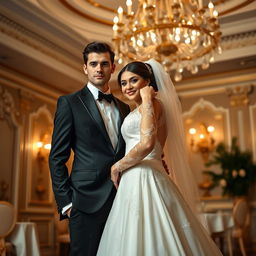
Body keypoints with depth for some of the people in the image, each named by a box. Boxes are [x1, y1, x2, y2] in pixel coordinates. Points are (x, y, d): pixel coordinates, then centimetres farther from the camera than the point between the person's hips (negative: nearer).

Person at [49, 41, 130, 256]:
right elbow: (57, 157, -3)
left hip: (122, 199, 5)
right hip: (88, 200, -5)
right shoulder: (70, 103, 1)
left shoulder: (123, 107, 16)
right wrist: (65, 202, -8)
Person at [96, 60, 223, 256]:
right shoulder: (138, 110, 22)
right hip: (135, 180, 9)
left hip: (144, 179, -9)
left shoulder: (151, 102, -7)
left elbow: (147, 143, -21)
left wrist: (117, 167, -9)